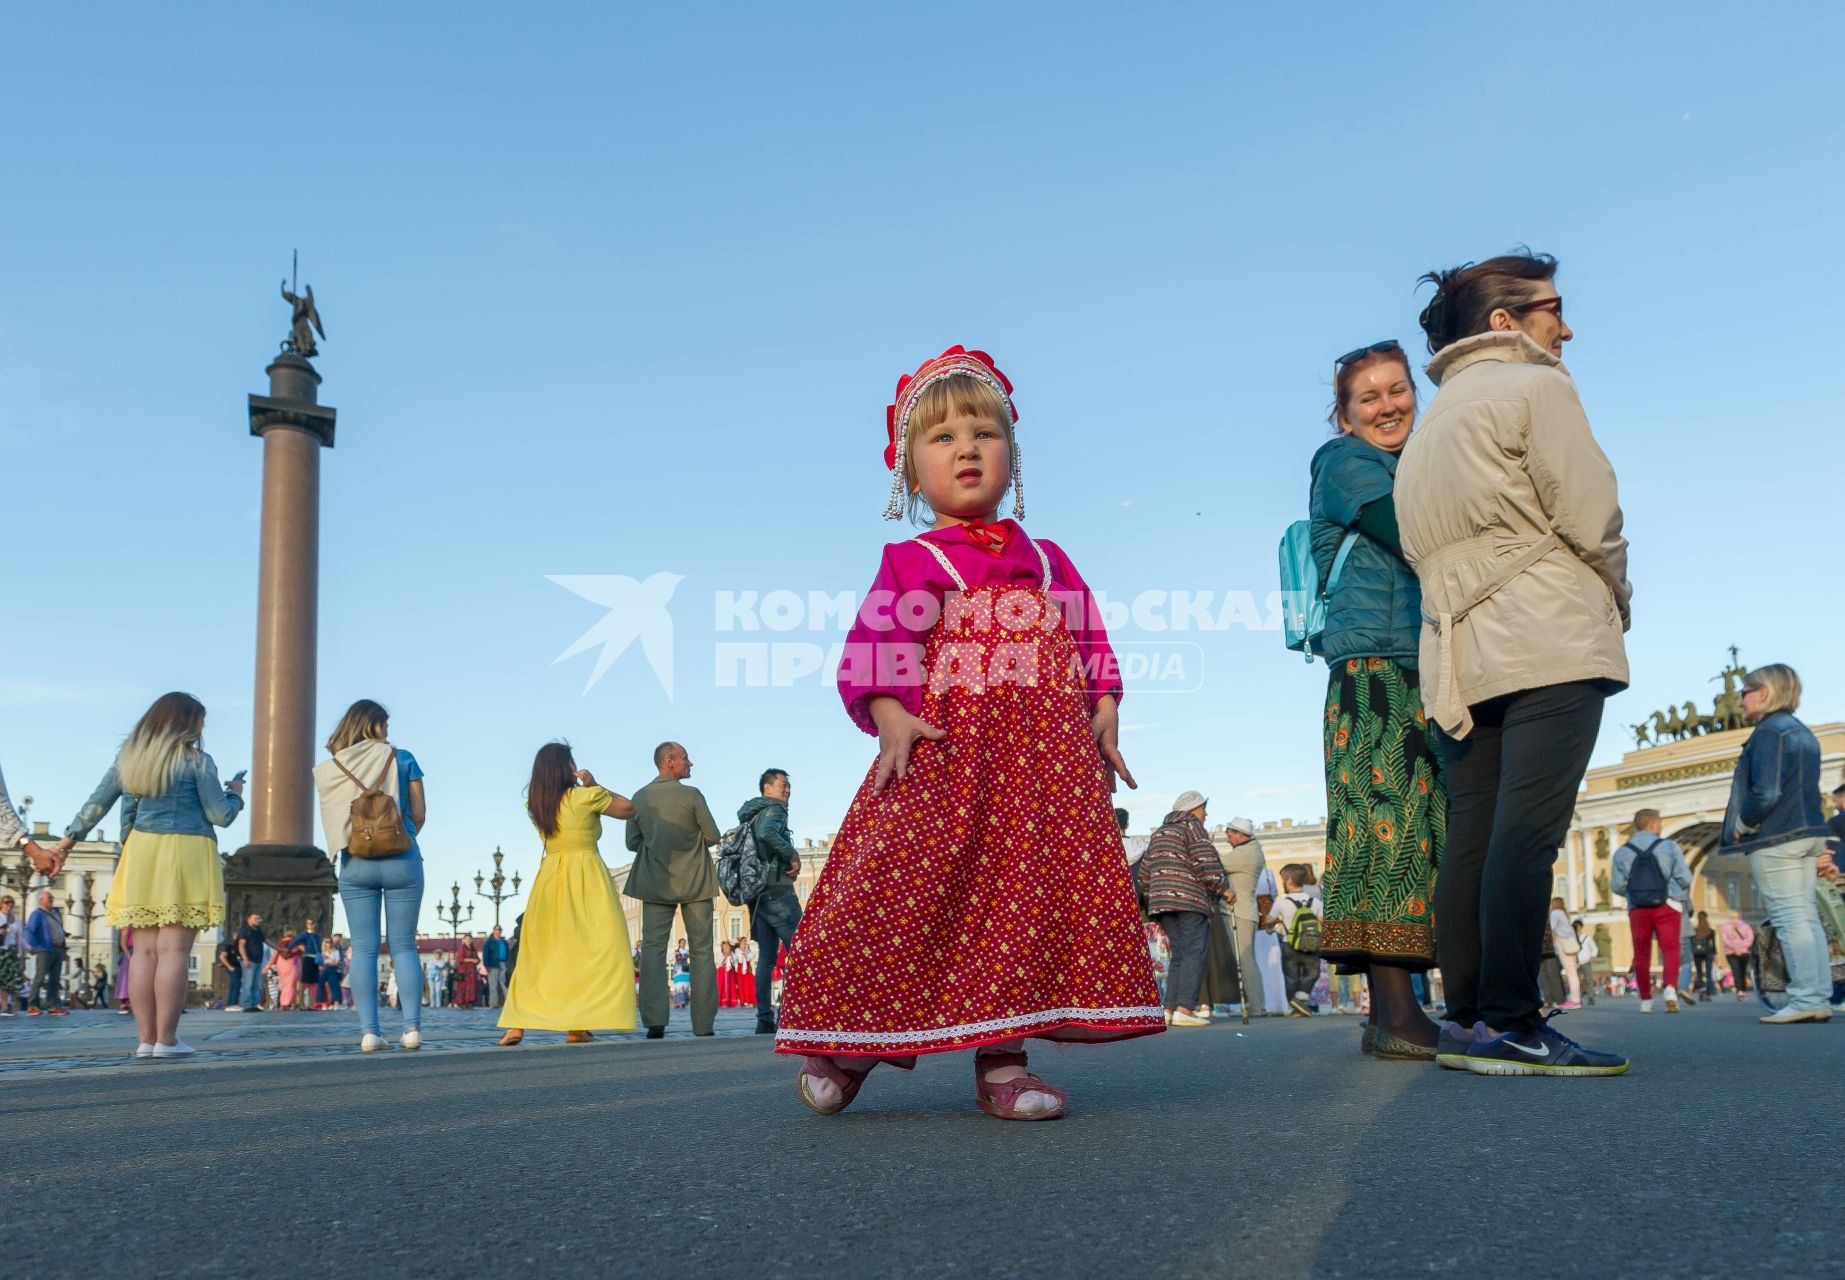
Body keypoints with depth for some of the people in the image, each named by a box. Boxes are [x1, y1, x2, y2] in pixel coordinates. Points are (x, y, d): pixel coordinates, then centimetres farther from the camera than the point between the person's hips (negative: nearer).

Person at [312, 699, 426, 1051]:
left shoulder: (330, 769, 4)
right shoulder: (401, 759, -1)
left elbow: (334, 822, 3)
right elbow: (419, 814, 2)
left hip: (355, 864, 1)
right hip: (402, 861, -1)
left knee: (363, 948, 4)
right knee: (403, 946, 5)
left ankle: (369, 1031, -2)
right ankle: (412, 1027, -1)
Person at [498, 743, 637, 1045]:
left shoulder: (535, 804, 6)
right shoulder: (586, 796, -10)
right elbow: (629, 808, 2)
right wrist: (593, 785, 6)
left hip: (549, 878, 6)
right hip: (586, 878, -6)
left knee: (537, 952, 12)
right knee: (597, 949, 0)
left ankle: (516, 1025, 6)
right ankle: (578, 1026, -7)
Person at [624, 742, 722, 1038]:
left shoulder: (639, 798, 1)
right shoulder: (691, 795, -10)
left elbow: (633, 843, 7)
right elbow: (713, 836, -4)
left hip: (655, 883, 2)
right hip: (694, 881, -2)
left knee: (653, 949, 2)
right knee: (702, 951, 6)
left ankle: (655, 1022, -8)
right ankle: (703, 1024, 5)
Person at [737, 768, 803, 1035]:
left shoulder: (751, 815, 21)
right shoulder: (774, 810, -7)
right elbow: (767, 834, -28)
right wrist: (793, 855, -18)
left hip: (758, 894, 9)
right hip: (777, 891, -9)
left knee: (767, 957, 7)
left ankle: (764, 1020, 1)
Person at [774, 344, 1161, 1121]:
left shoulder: (1047, 562, 20)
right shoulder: (911, 564, 7)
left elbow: (1089, 642, 21)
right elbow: (875, 651, -2)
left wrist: (1104, 716, 9)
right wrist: (891, 718, -17)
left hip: (1049, 761, 4)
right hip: (944, 751, -3)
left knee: (1029, 896, -3)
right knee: (910, 890, -7)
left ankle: (1001, 1060, 3)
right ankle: (844, 1044, 10)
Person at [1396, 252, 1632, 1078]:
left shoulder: (1432, 423, 24)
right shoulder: (1536, 388, 1)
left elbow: (1420, 546, 17)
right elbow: (1588, 514, -7)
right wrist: (1616, 599, 10)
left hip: (1461, 651, 8)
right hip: (1548, 641, -8)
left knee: (1470, 838, 4)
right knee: (1527, 832, -13)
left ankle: (1466, 1019, 4)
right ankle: (1510, 1024, -16)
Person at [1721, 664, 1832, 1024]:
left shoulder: (1768, 732, -13)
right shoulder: (1803, 733, 17)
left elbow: (1765, 793, -22)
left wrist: (1741, 825, -8)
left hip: (1775, 840, -9)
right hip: (1808, 833, 9)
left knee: (1790, 919, -8)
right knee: (1807, 917, 9)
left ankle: (1805, 1000, -9)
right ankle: (1820, 999, 9)